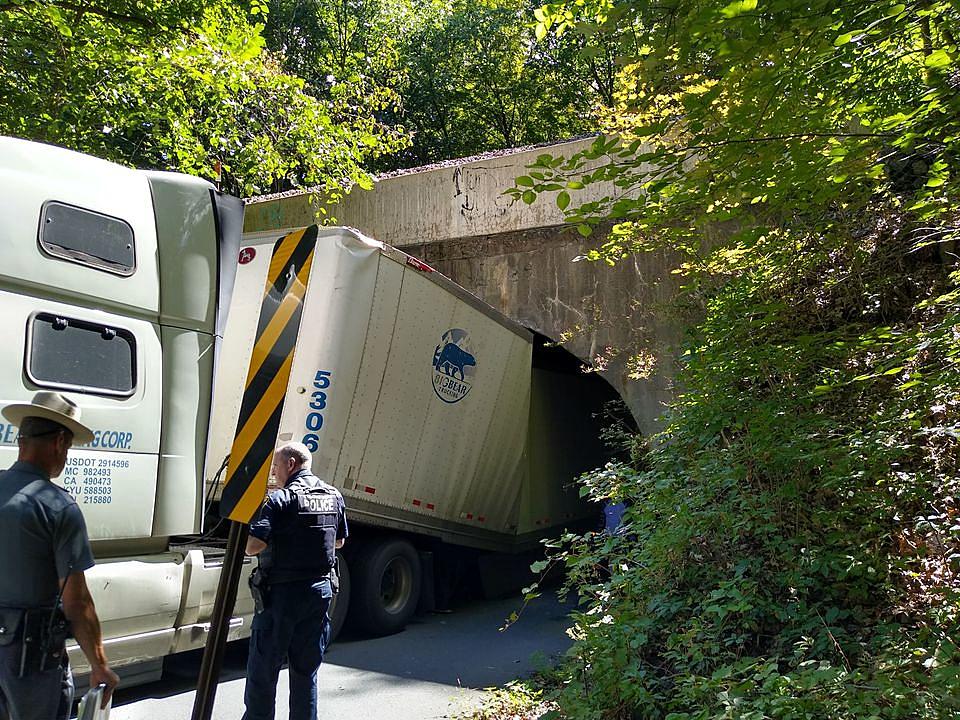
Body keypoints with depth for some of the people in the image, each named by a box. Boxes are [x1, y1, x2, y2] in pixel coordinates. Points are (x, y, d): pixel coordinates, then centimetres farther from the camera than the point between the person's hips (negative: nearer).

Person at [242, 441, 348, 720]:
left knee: (263, 668, 8)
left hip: (282, 592, -6)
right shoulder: (334, 496, 6)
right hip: (321, 590, 6)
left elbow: (252, 546, -21)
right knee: (306, 671, 15)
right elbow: (339, 541, 17)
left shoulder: (279, 499, -15)